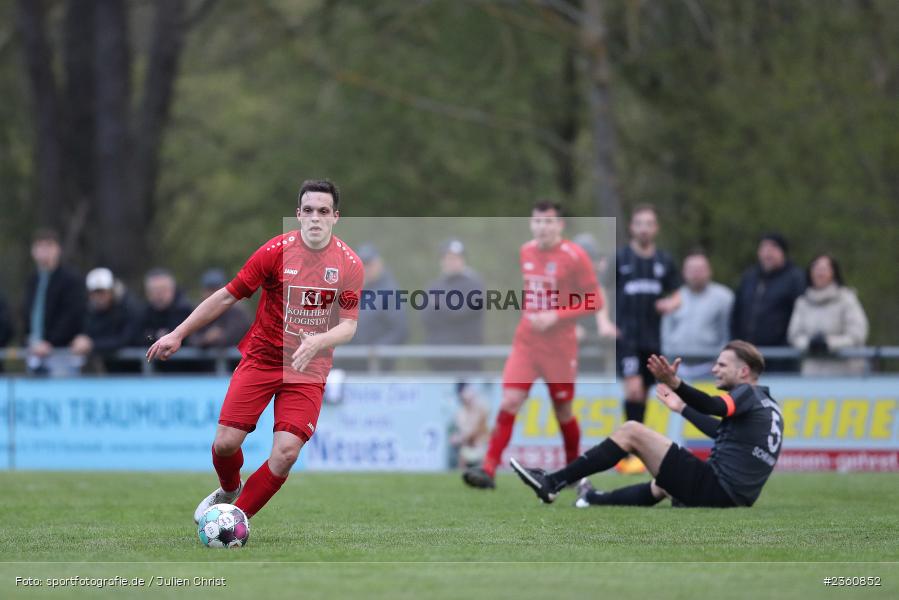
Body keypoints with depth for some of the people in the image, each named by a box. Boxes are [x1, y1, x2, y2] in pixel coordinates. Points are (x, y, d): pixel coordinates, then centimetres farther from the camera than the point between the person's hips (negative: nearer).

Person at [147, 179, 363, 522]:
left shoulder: (350, 264, -6)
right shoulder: (276, 251, -9)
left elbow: (348, 326, -5)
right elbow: (227, 297, -1)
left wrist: (317, 342, -28)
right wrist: (178, 334, 0)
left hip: (309, 368, 0)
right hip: (261, 358, 0)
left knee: (286, 452, -15)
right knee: (225, 442, -8)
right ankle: (229, 491, 27)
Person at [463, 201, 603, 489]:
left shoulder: (574, 256, -10)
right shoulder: (526, 252, 7)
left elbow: (594, 301, -10)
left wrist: (556, 316, -19)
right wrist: (529, 312, 9)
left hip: (559, 345, -3)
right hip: (526, 341, 3)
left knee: (563, 411, 7)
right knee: (510, 401, -12)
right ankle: (488, 470, -16)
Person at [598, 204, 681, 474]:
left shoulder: (665, 261, 10)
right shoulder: (619, 258, -1)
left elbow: (676, 297, 16)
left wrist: (671, 304, -7)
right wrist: (604, 320, -11)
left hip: (652, 338, 5)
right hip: (627, 334, -5)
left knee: (642, 395, 8)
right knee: (634, 387, -19)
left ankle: (626, 454, 17)